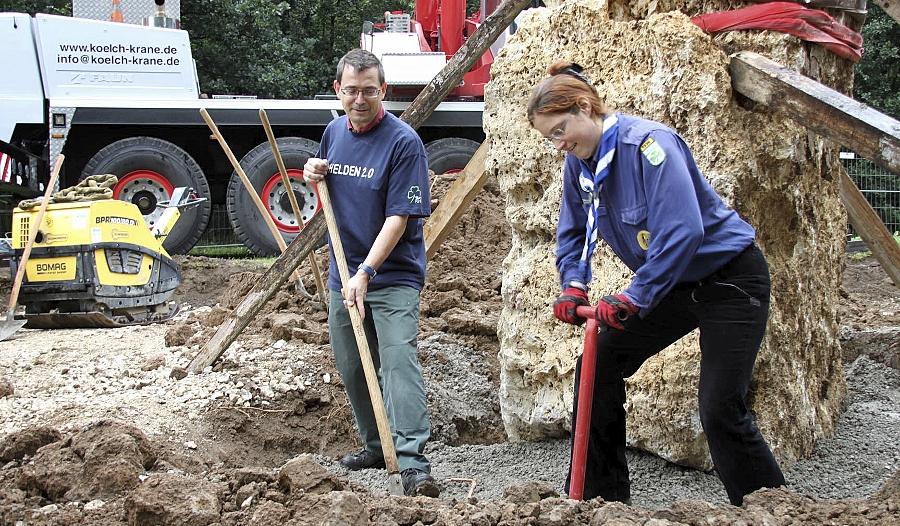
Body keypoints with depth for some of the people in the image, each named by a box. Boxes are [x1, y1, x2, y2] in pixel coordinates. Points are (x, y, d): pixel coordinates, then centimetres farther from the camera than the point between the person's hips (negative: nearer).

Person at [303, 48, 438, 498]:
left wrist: (366, 272, -25)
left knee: (398, 360, -20)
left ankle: (413, 463, -27)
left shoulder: (403, 142, -15)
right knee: (352, 368, 14)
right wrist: (314, 175, 0)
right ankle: (375, 445, 31)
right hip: (344, 274, 7)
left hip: (393, 276, -7)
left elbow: (399, 217, -18)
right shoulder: (334, 132, 7)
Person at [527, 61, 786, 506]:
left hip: (730, 277, -8)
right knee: (597, 367, 3)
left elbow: (683, 232, -34)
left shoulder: (647, 144, -26)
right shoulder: (579, 161, -1)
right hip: (671, 285, 8)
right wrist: (573, 285, -6)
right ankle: (598, 498, 14)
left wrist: (633, 298, -31)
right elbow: (573, 232, 12)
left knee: (720, 411, -14)